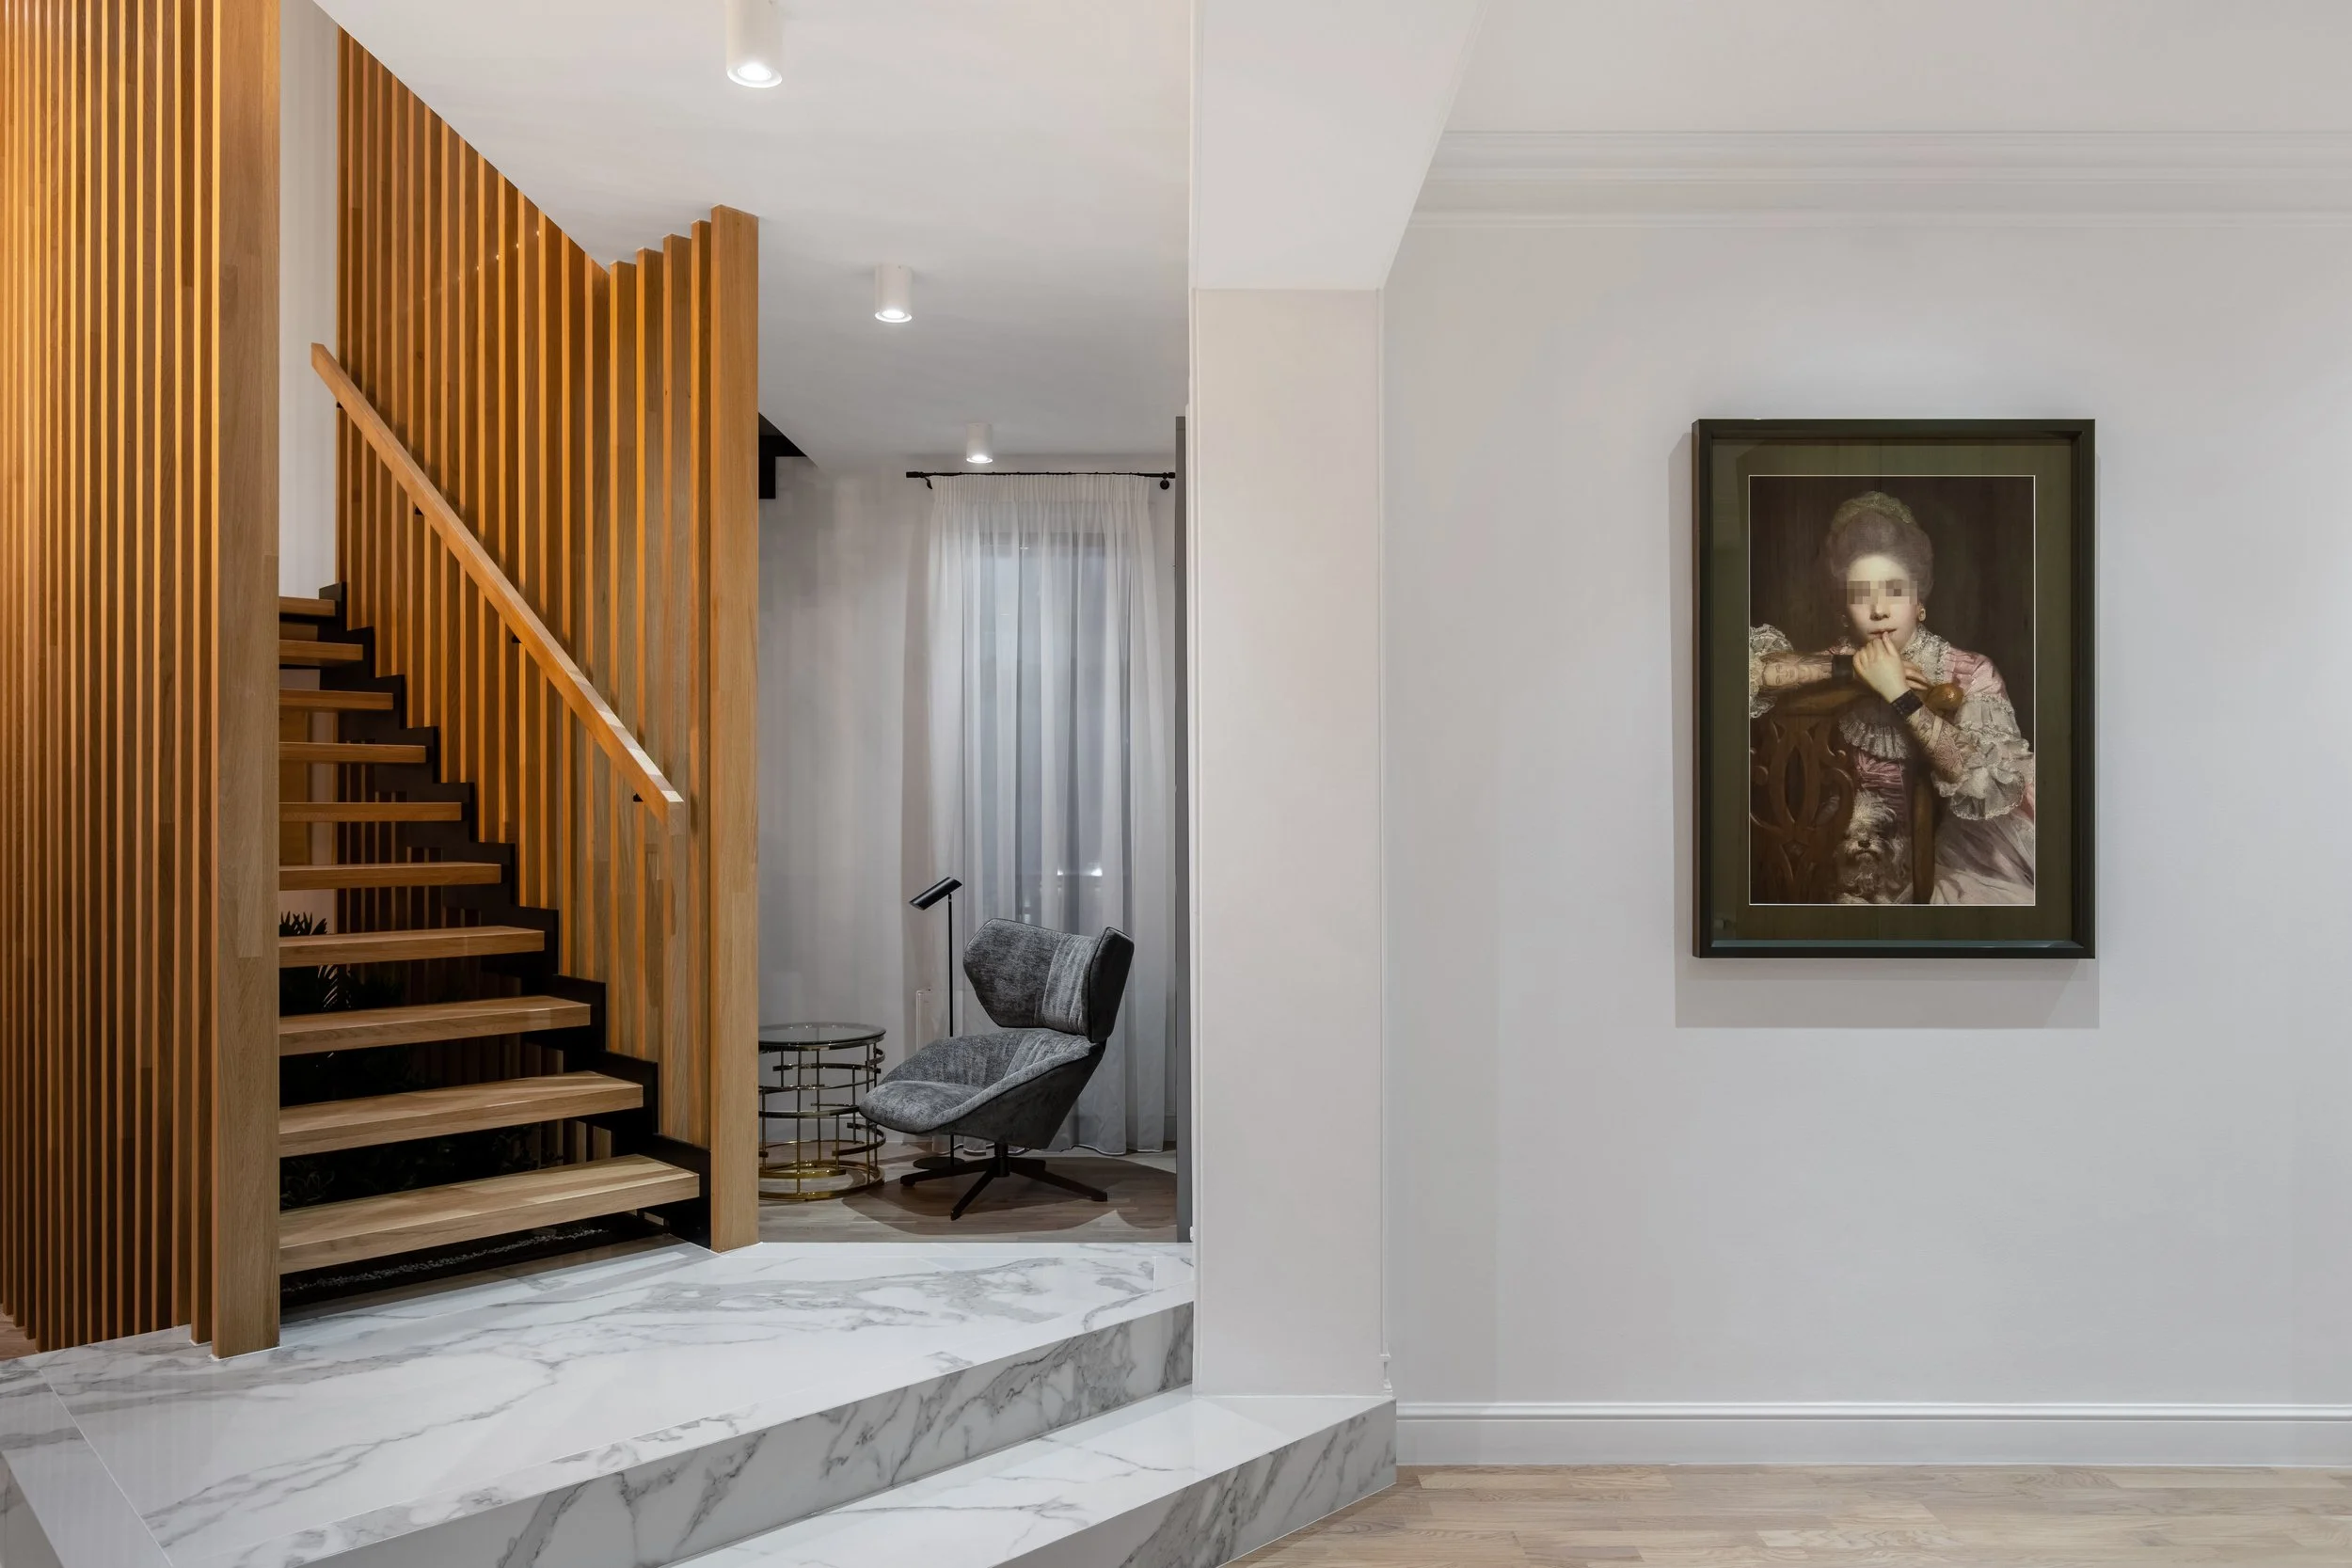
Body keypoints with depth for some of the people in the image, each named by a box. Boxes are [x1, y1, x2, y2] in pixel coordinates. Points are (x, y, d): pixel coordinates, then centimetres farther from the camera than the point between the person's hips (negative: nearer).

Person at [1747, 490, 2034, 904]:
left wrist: (1900, 695, -26)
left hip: (1959, 851, -2)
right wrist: (1844, 667, -22)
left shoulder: (1970, 673, -10)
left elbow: (1996, 786, -22)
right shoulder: (1840, 662, -5)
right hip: (1871, 857, 2)